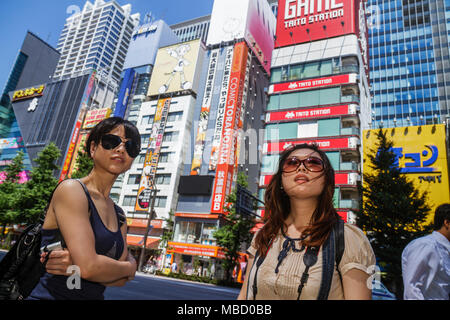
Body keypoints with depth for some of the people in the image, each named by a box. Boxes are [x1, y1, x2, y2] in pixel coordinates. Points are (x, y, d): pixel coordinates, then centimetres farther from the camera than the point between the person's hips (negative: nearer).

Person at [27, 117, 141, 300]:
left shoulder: (119, 217, 7)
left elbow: (122, 279, 0)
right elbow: (89, 266, -20)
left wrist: (77, 267, -15)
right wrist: (128, 267, -4)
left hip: (94, 296, 6)